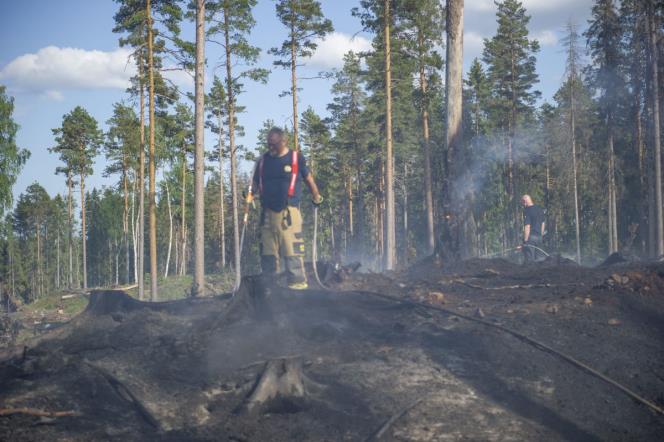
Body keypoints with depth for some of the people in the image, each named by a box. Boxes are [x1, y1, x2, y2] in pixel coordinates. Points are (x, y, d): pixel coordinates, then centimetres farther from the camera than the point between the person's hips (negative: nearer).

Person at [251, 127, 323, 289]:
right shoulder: (263, 160, 13)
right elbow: (255, 183, 22)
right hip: (268, 213, 4)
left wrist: (316, 197, 24)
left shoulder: (296, 158, 3)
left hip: (288, 213, -4)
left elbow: (308, 179, 15)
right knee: (268, 251, 7)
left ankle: (297, 282, -8)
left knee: (292, 250, -10)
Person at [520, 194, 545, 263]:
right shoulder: (540, 209, 13)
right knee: (535, 258, 14)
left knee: (529, 260, -5)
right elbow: (542, 224, 18)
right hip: (539, 237, 8)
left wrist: (525, 241, -18)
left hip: (531, 237, -8)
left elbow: (527, 227, -18)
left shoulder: (527, 211, -13)